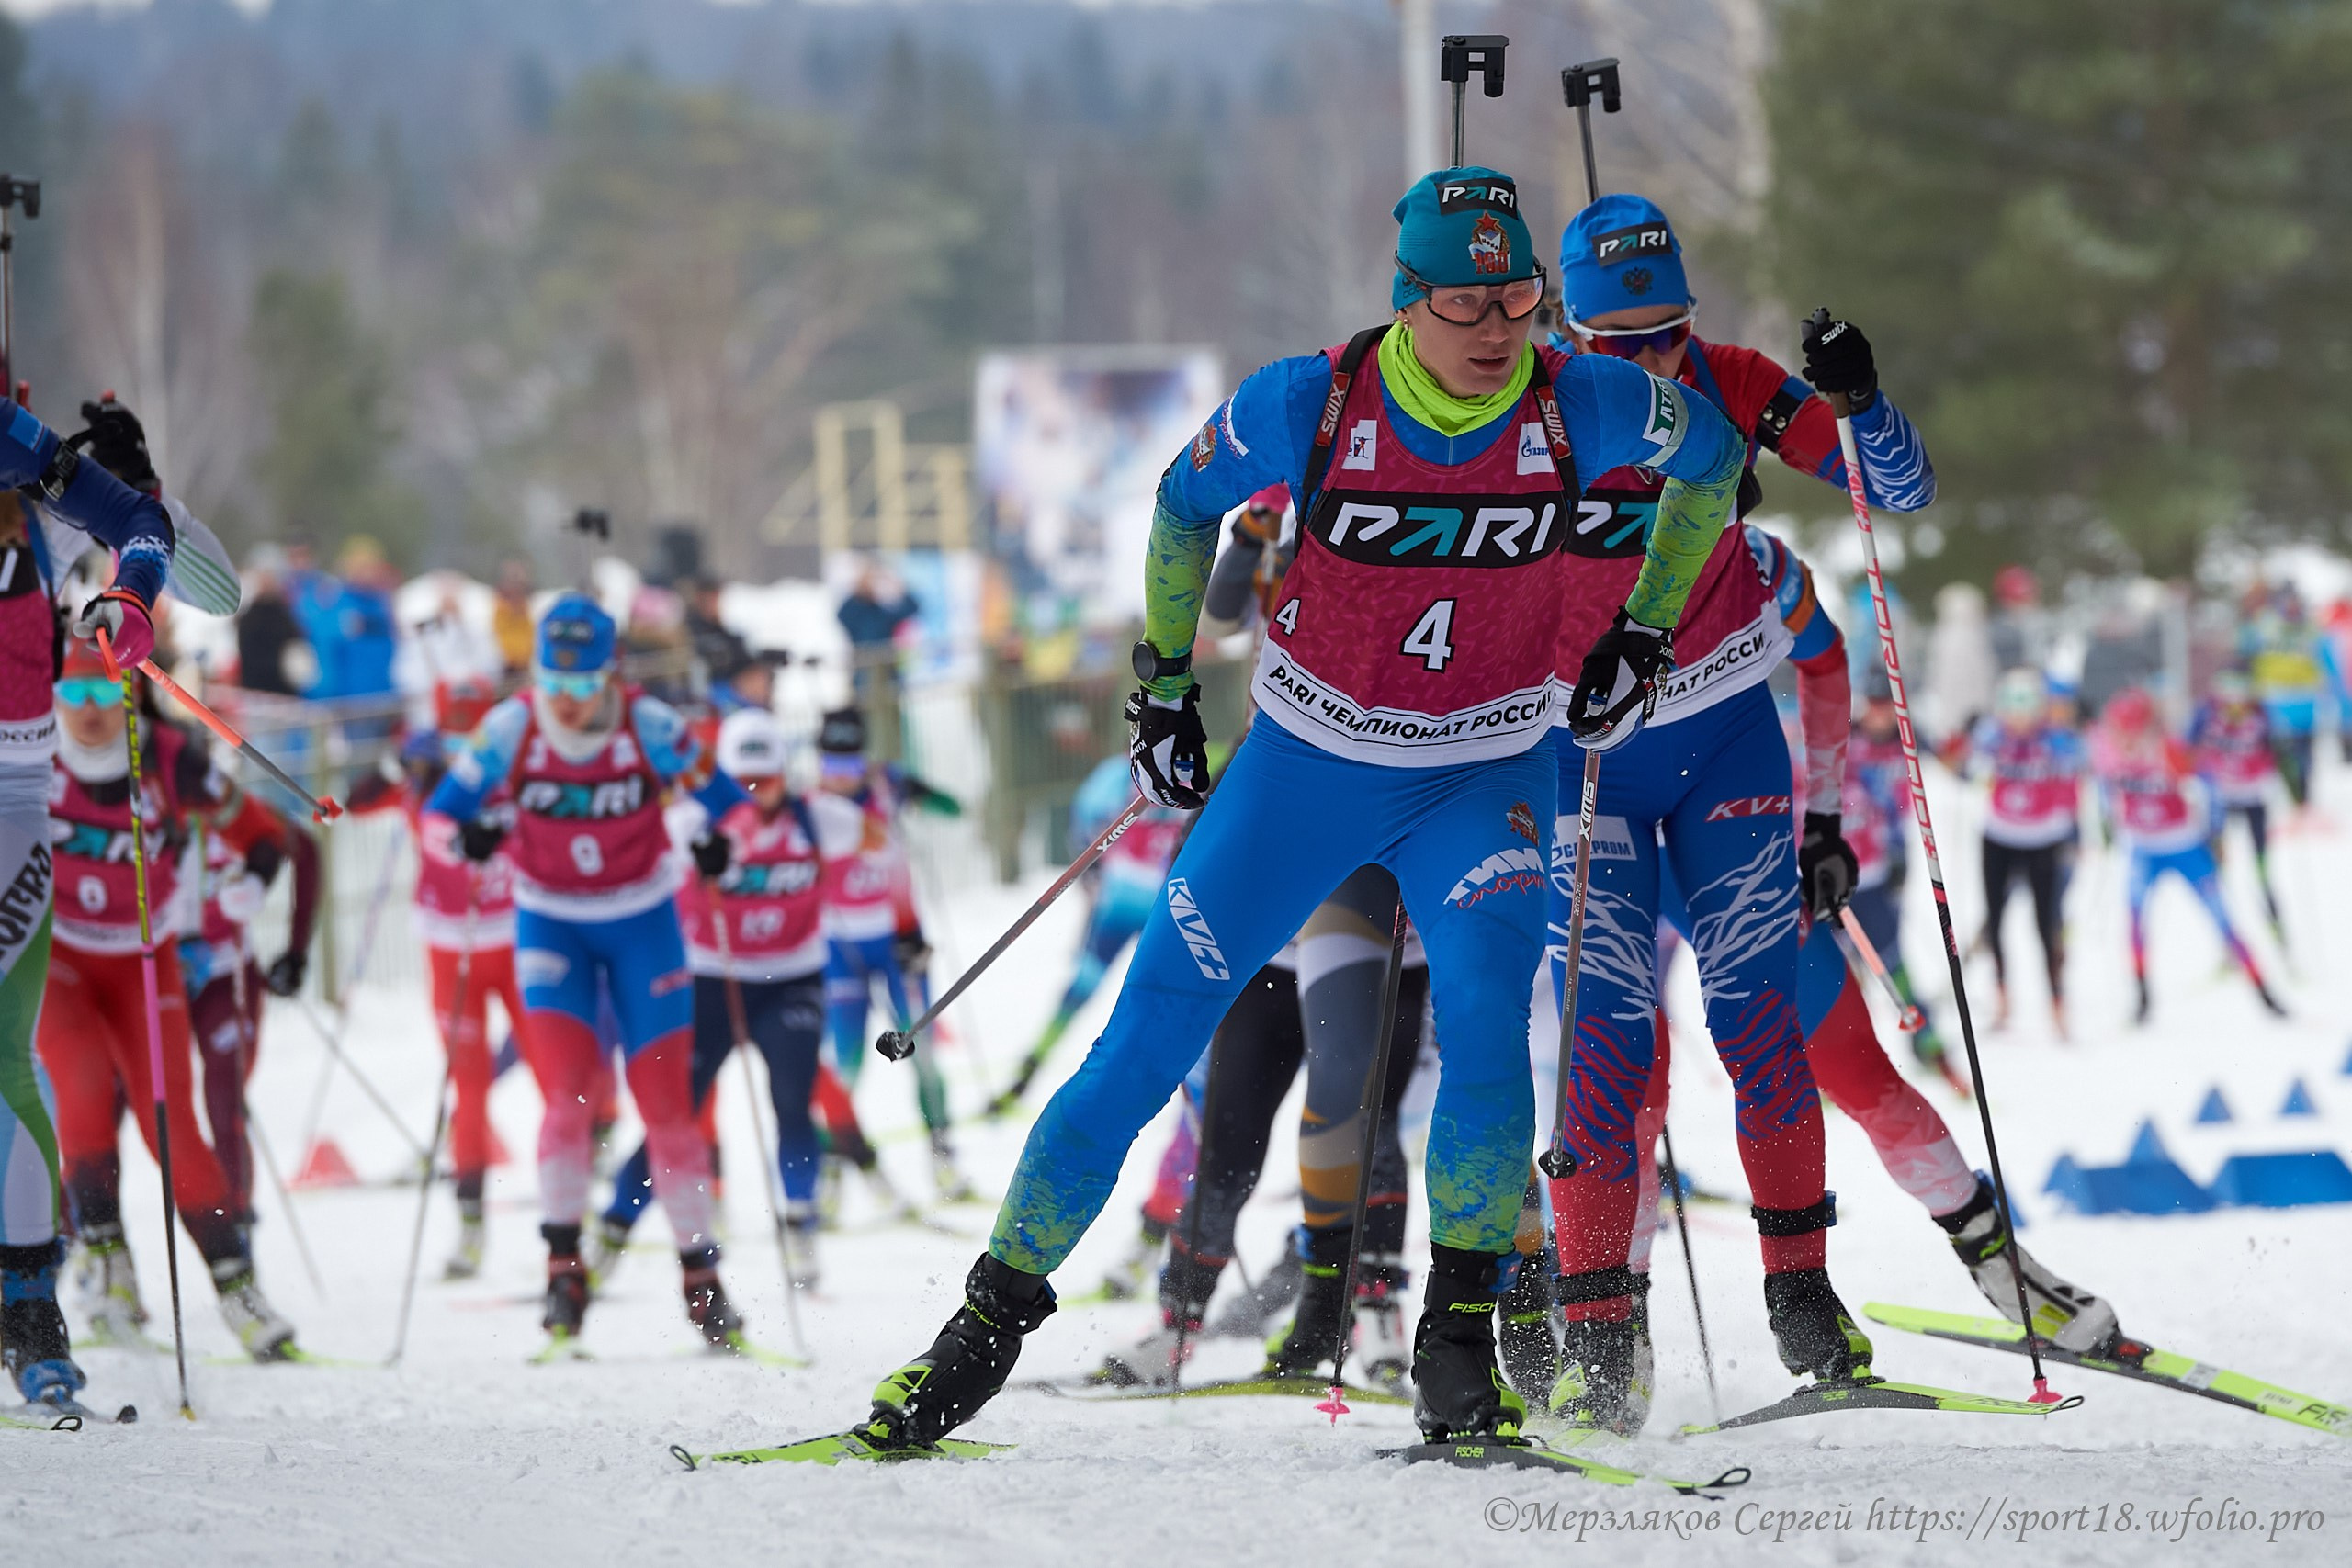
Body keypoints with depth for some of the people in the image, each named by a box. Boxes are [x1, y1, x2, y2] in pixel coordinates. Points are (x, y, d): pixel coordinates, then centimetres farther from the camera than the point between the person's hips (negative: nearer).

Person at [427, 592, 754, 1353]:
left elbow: (722, 798, -7)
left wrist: (717, 837, -28)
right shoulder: (510, 729, -14)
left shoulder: (650, 727, -16)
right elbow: (443, 810, -6)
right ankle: (563, 1262, -10)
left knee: (666, 1101, -2)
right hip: (551, 923, 0)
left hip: (642, 920, 0)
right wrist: (469, 834, -28)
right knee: (568, 1090, -17)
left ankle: (700, 1272, 10)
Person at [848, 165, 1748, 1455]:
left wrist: (1643, 634, 7)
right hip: (1305, 764, 0)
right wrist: (1161, 685, 5)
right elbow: (1186, 503, 1)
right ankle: (997, 1310, 12)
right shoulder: (1310, 405, -20)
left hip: (1483, 778, 0)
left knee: (1484, 1020, -26)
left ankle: (1460, 1330, -11)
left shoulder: (1580, 406, -19)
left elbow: (1711, 458, 5)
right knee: (1149, 1039, -2)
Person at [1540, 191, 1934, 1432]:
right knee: (1605, 1028, -11)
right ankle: (1598, 1331, -11)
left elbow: (1905, 493, -10)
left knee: (1755, 1014, -5)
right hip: (1587, 746, -1)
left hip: (1727, 734, 1)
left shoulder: (1737, 390, -10)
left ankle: (1802, 1290, 8)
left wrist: (1858, 400, -28)